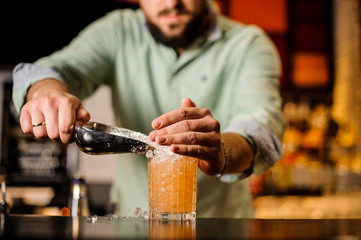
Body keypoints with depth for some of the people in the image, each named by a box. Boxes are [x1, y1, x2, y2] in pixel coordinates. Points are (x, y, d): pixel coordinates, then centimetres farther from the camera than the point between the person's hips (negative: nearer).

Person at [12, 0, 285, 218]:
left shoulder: (249, 45, -8)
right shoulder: (118, 31, 0)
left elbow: (262, 123, -24)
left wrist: (222, 152, -46)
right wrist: (47, 91, -36)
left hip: (220, 226, 3)